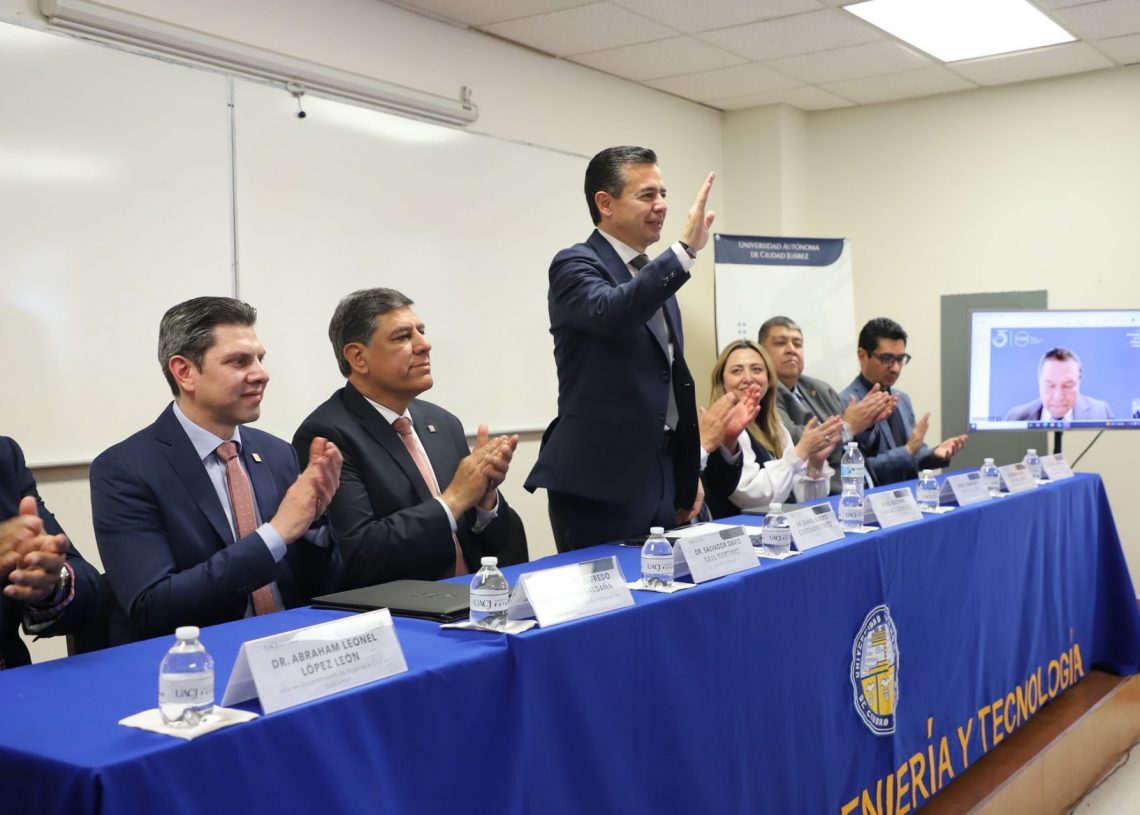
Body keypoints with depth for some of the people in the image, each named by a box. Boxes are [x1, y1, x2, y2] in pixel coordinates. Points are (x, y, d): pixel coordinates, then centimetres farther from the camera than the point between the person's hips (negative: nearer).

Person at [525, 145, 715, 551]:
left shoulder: (656, 275, 17)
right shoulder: (575, 265, -7)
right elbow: (611, 312, -31)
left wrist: (689, 473, 18)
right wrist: (685, 249, -34)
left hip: (661, 482, 8)